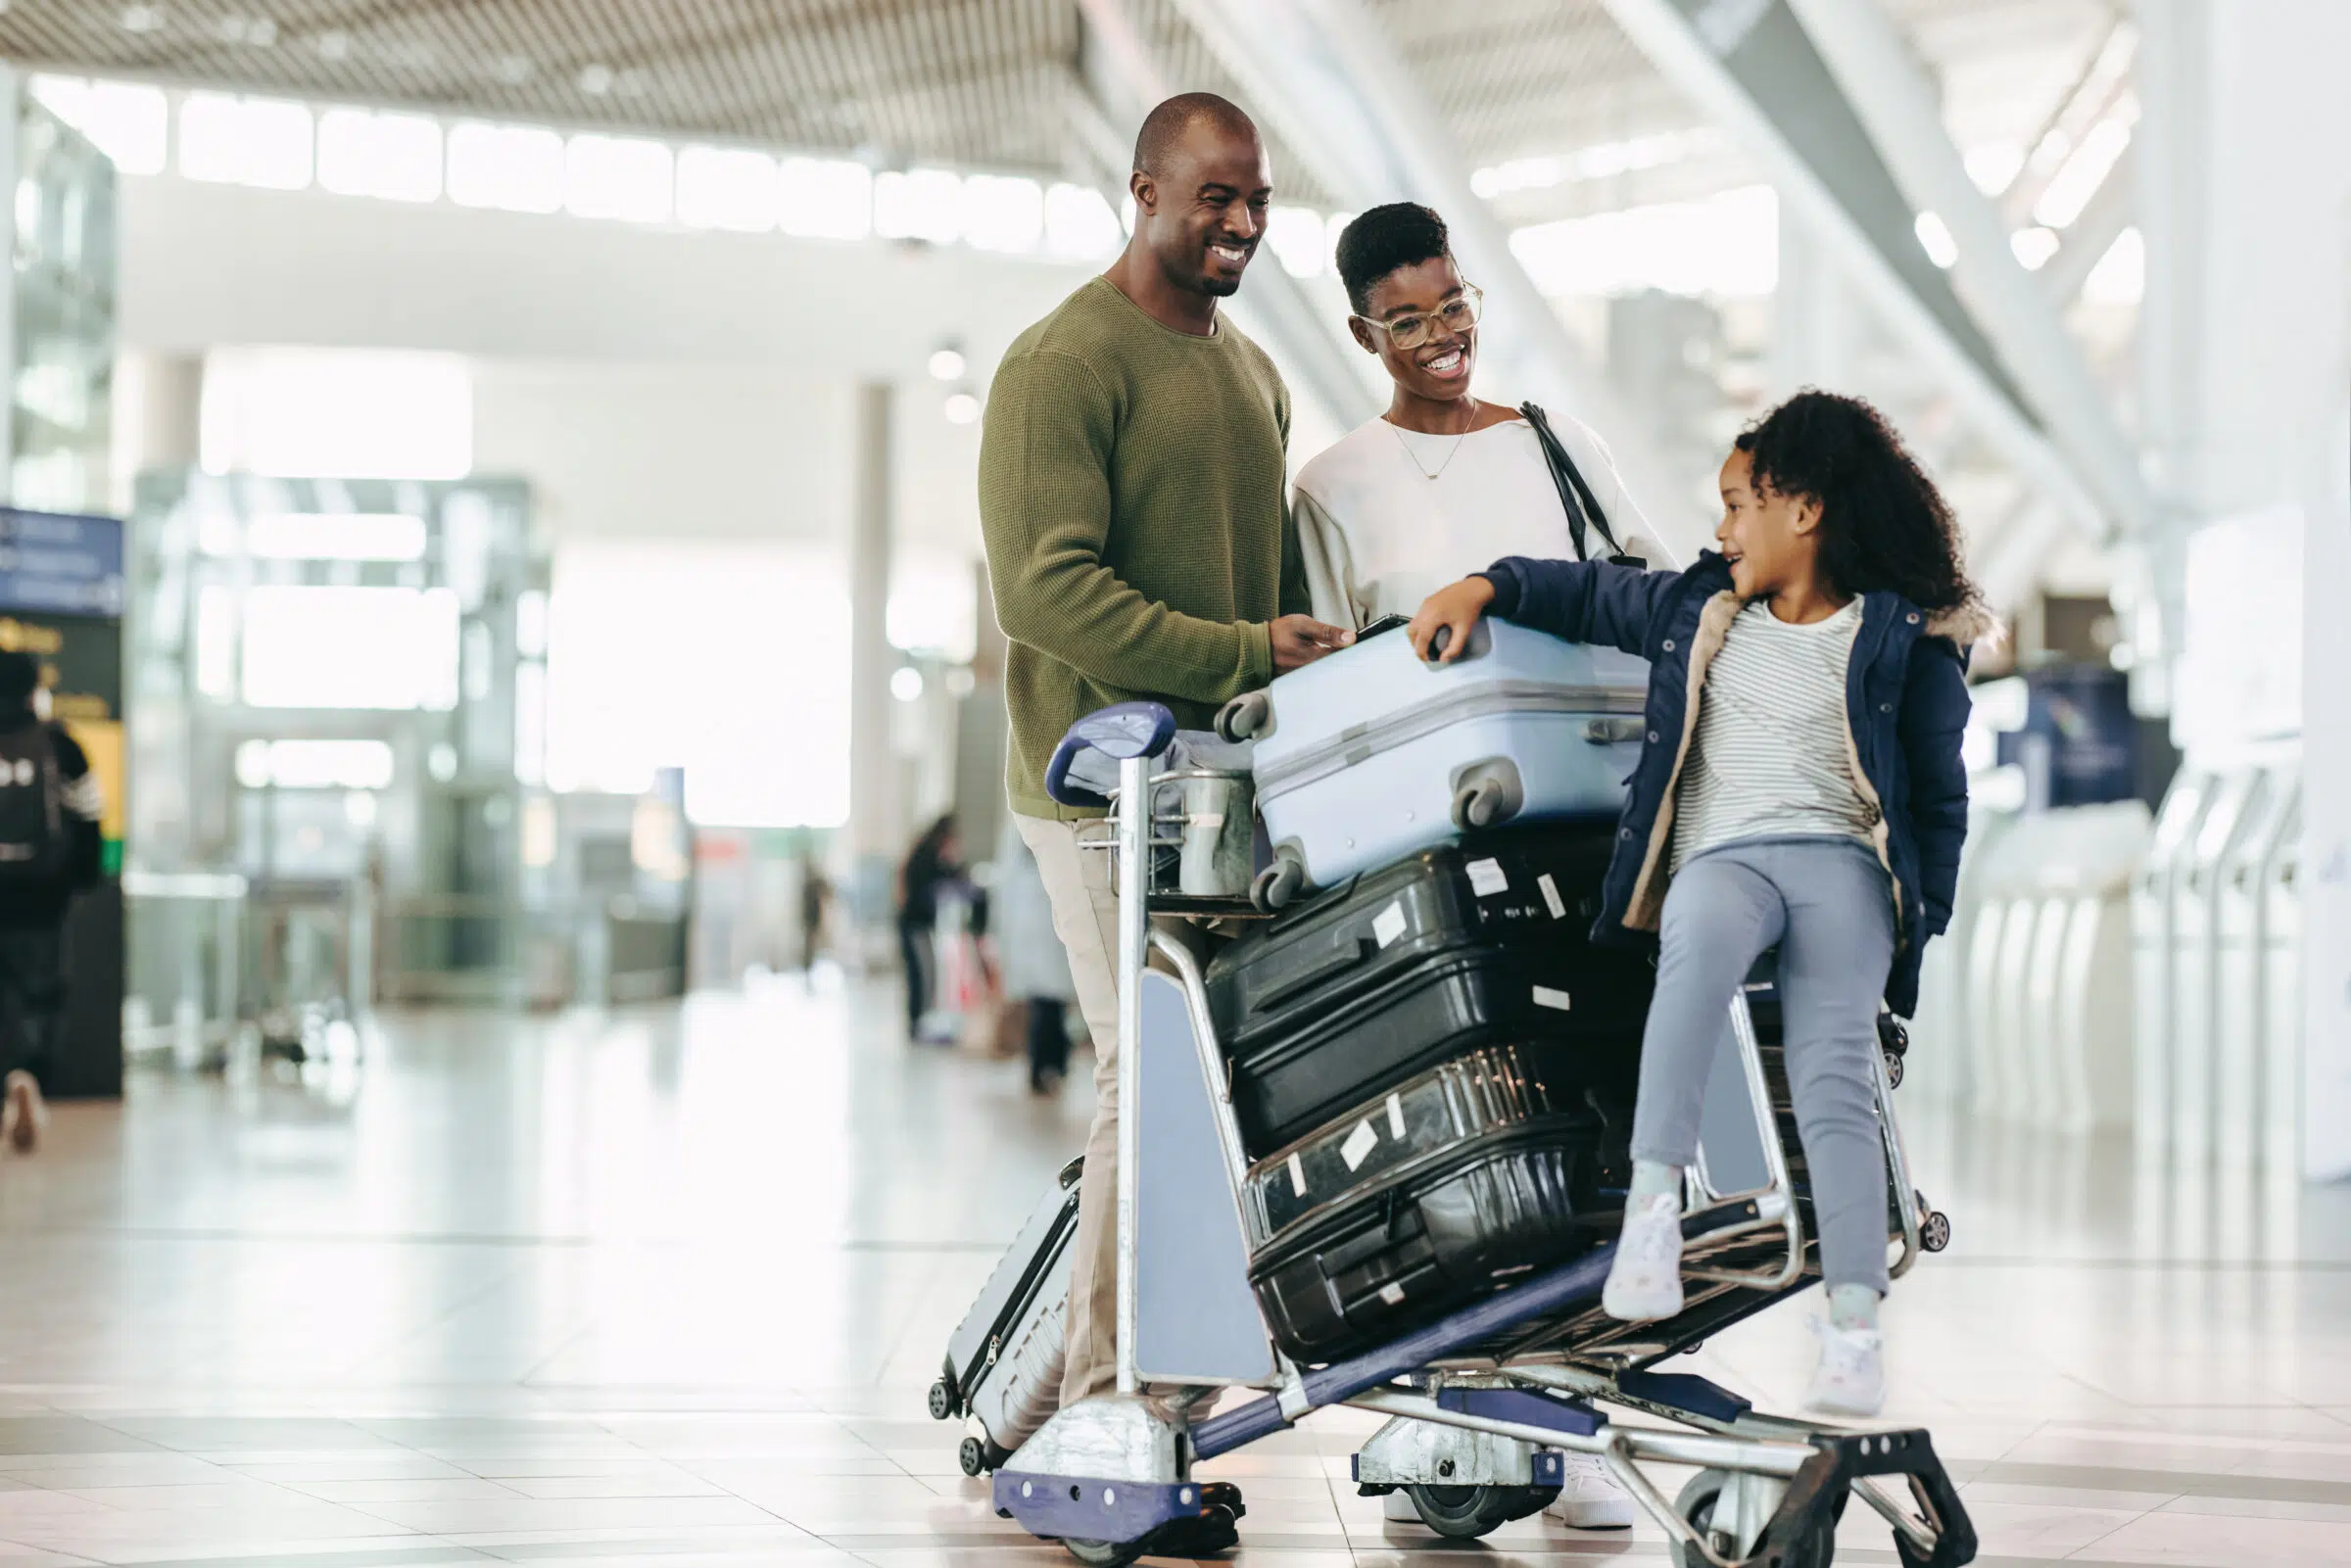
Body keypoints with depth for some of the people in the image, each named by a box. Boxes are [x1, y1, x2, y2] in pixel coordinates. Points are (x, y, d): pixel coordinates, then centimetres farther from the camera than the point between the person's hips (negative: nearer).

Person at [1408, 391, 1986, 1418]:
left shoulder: (1903, 640, 9)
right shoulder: (1697, 610, 22)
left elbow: (1940, 797, 10)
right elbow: (1589, 596, 34)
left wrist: (1919, 917, 2)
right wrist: (1485, 587, 18)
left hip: (1846, 862, -2)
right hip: (1720, 857, 2)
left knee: (1832, 1078, -23)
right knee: (1702, 942, -37)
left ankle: (1854, 1331, -28)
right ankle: (1652, 1201, -42)